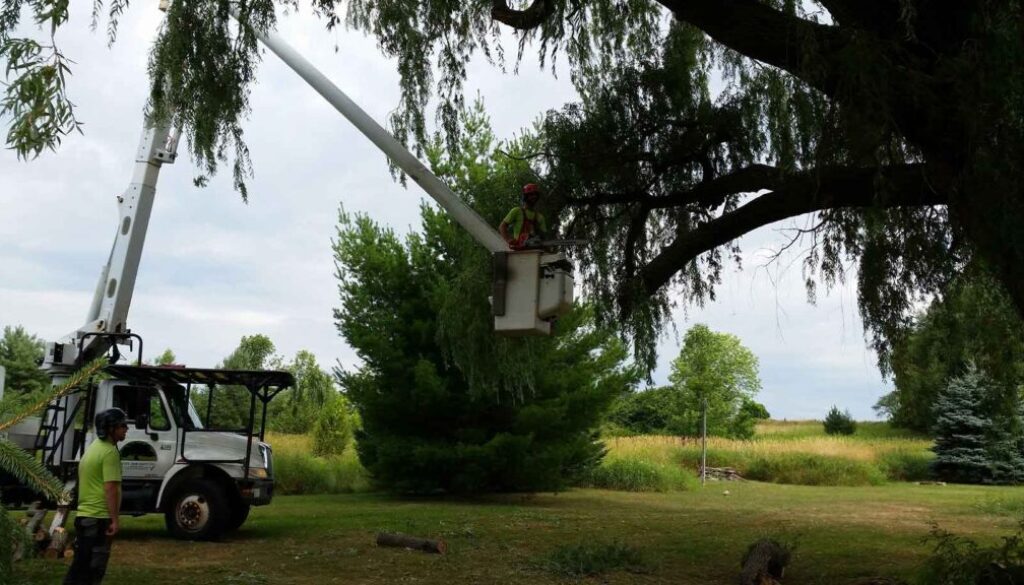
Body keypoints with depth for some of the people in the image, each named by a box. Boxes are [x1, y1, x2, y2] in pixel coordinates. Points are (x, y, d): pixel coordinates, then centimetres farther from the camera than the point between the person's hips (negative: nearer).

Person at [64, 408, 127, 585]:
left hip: (84, 515, 10)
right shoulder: (110, 451, -16)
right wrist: (115, 519, -20)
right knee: (93, 568, -3)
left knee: (81, 565, 15)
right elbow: (110, 488, -22)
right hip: (99, 517, -10)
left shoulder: (93, 447, 15)